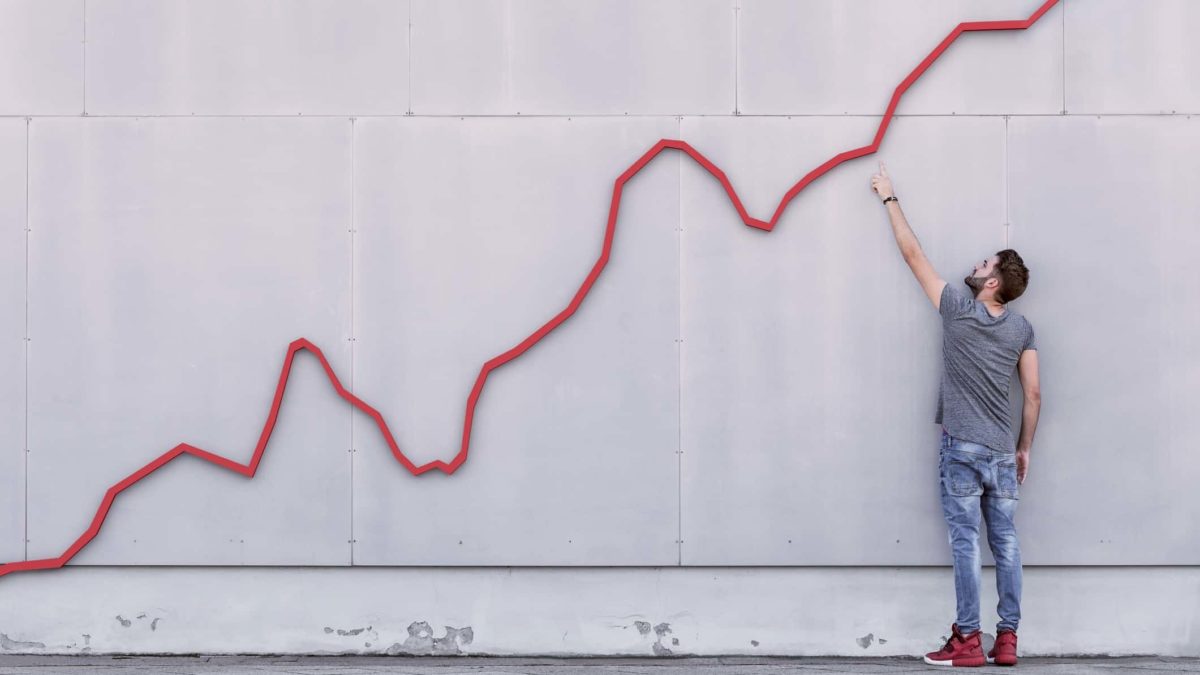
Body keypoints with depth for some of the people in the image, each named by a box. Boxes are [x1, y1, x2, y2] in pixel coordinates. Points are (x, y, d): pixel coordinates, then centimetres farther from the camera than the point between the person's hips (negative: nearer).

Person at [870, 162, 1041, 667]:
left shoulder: (957, 310, -5)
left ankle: (968, 640, -3)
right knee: (1005, 544, 6)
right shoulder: (1021, 329, 5)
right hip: (1003, 453, 4)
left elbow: (913, 254, 2)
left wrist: (889, 199, 12)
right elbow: (1033, 395, 6)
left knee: (966, 543, -3)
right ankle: (1007, 639, 8)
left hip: (962, 450, -4)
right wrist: (1025, 448, 17)